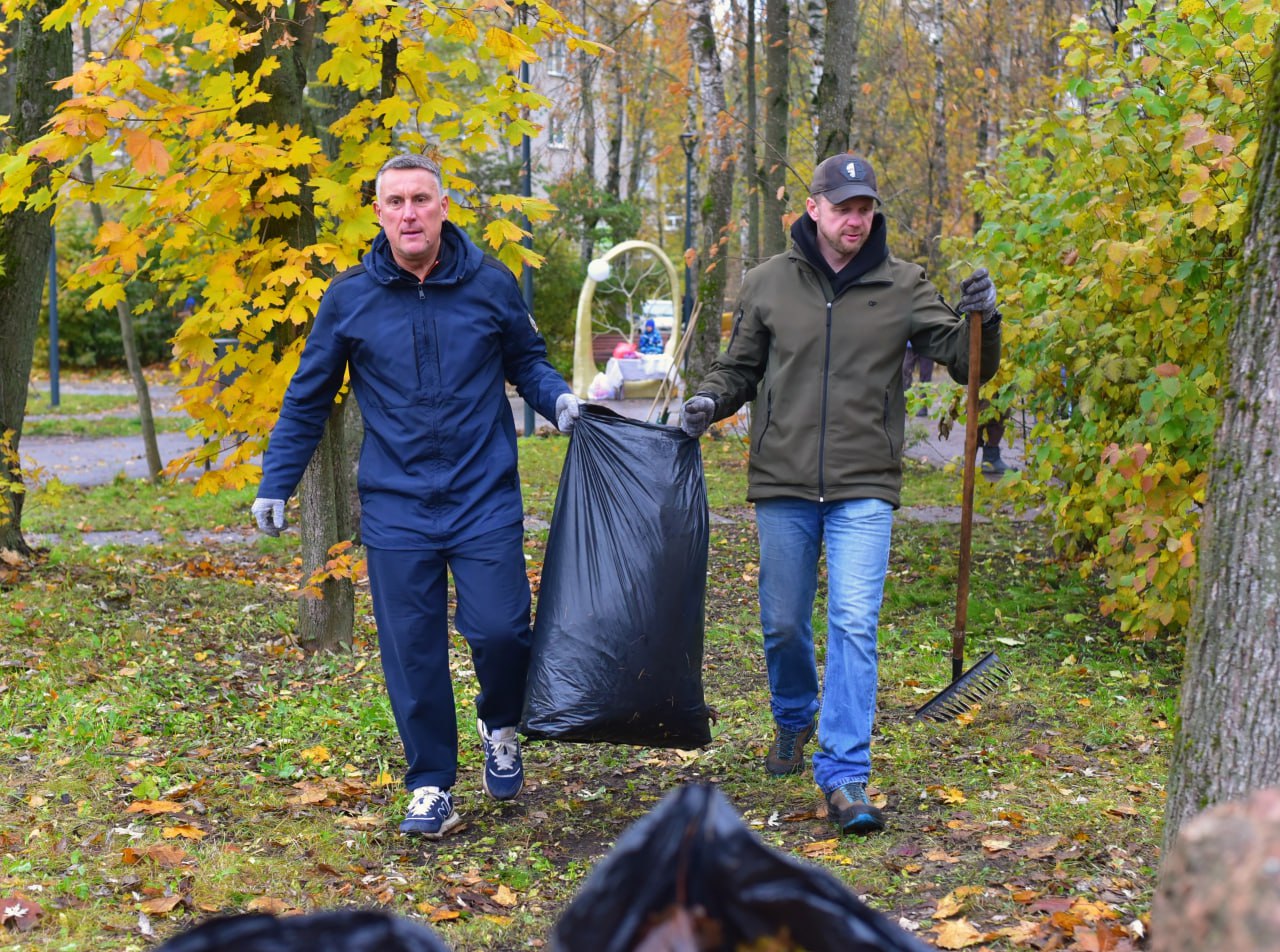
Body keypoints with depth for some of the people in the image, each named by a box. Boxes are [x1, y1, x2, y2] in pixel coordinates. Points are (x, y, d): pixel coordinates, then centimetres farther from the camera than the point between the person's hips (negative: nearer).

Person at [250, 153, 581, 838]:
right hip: (395, 507, 1)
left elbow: (527, 360, 16)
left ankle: (499, 728, 23)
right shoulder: (349, 298, 2)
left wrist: (559, 401, -5)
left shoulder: (491, 284, 1)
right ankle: (431, 788, 17)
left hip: (485, 498, 0)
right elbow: (308, 400, 12)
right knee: (412, 652, 2)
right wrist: (275, 483, 8)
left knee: (500, 629, -9)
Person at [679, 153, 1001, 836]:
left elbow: (966, 364, 3)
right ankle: (793, 721, 43)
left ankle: (845, 777, -9)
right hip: (783, 482, 2)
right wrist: (709, 401, -5)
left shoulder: (903, 287, 2)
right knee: (784, 623, 13)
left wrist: (982, 320, -18)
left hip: (864, 489, -2)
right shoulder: (768, 283, 5)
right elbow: (739, 368, 16)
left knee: (854, 623, -11)